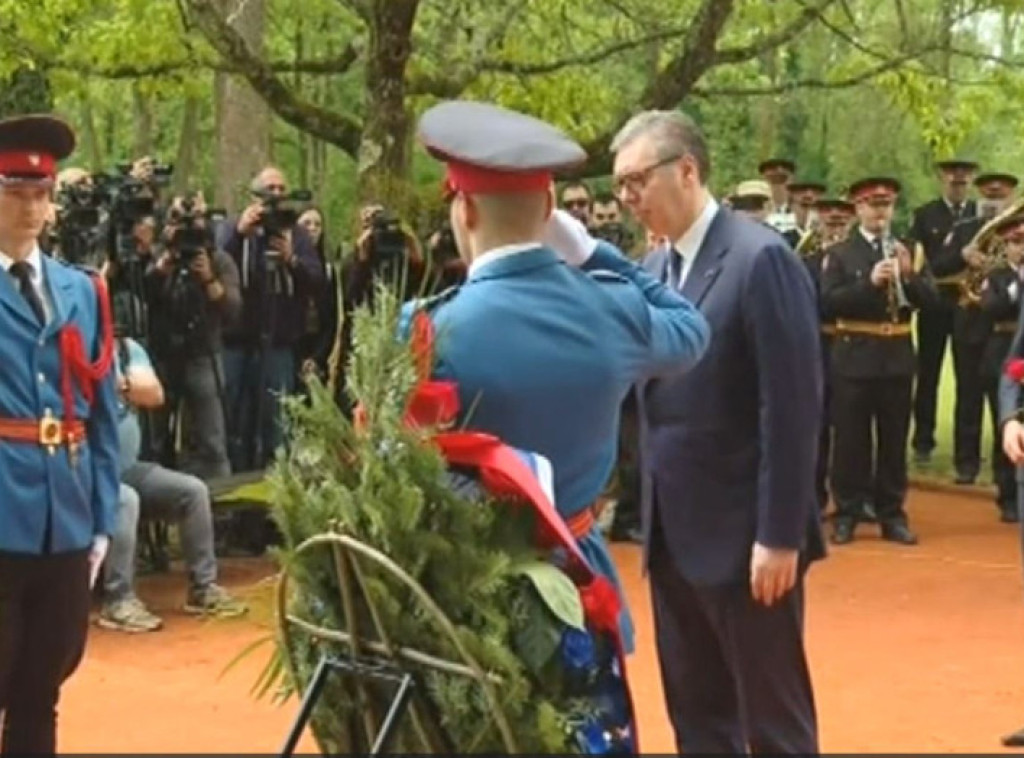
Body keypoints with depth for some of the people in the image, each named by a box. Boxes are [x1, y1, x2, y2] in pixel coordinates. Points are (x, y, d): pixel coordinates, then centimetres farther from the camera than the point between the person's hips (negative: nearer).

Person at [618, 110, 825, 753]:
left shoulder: (761, 258, -14)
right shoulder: (655, 269, 10)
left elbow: (793, 408, -17)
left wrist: (779, 534, -18)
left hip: (747, 535, -7)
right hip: (676, 534, 8)